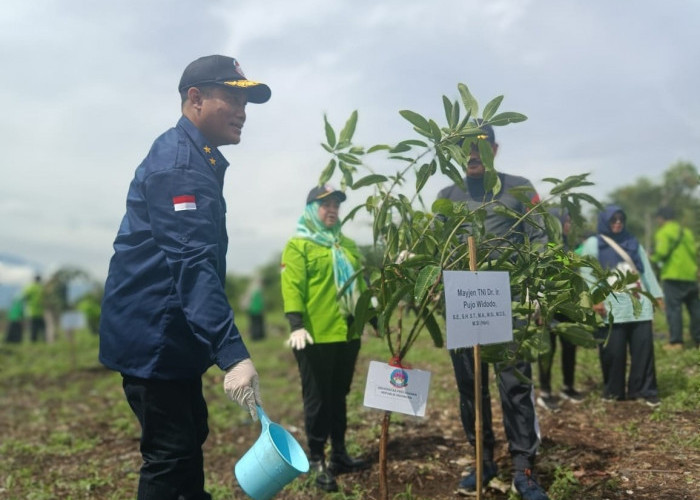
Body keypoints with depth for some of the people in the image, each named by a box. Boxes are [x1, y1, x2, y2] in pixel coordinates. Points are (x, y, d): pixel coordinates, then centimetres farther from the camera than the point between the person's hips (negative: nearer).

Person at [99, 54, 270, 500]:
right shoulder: (180, 164, -19)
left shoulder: (196, 159, 14)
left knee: (191, 435, 21)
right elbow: (194, 265, -31)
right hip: (153, 336, -11)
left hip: (172, 334, 11)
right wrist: (233, 354, -37)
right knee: (170, 453, -3)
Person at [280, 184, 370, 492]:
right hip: (316, 336, -6)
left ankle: (339, 453, 27)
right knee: (318, 399, 2)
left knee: (339, 396, 16)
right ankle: (317, 461, 12)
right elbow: (291, 286, -14)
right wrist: (297, 324, -24)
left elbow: (360, 282, 22)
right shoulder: (298, 244, -4)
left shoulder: (346, 244, 17)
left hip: (348, 333, 7)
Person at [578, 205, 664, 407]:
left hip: (639, 304, 4)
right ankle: (613, 391, 10)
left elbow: (646, 270, 20)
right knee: (613, 351, -2)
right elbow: (586, 273, -3)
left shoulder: (633, 243, 21)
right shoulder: (593, 243, 7)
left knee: (644, 347, 0)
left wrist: (656, 294, 15)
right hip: (612, 307, -4)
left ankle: (644, 390, 9)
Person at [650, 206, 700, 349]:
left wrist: (654, 258, 2)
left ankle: (676, 341, -8)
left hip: (673, 276, -7)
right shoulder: (686, 231, 17)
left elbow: (662, 252, -16)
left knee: (673, 308, -5)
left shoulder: (663, 232, -5)